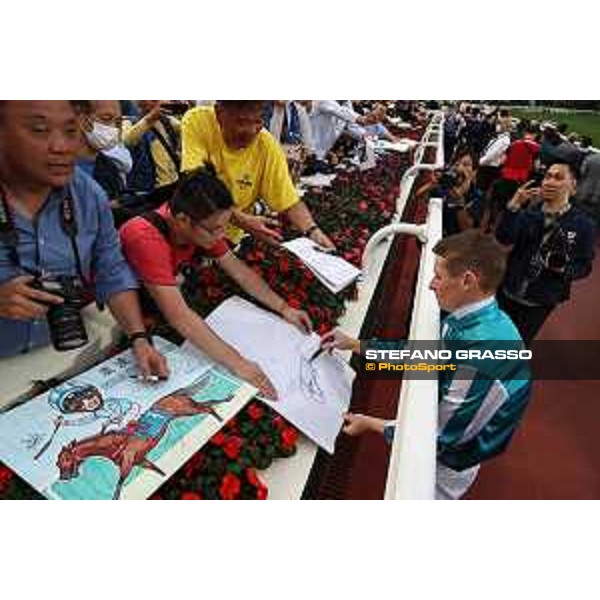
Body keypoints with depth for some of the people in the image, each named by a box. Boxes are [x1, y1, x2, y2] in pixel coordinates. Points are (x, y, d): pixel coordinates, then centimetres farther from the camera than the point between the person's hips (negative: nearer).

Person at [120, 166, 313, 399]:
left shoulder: (200, 225, -18)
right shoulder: (147, 239, -38)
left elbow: (239, 270, -8)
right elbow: (179, 317, -44)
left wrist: (284, 308, -13)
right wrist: (238, 363, -46)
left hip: (165, 295, 6)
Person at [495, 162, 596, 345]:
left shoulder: (582, 224, -8)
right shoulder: (528, 211, -4)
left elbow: (584, 266, -5)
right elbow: (503, 240, -18)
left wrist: (563, 269, -26)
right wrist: (513, 206, -27)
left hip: (541, 302, -1)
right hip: (508, 292, 2)